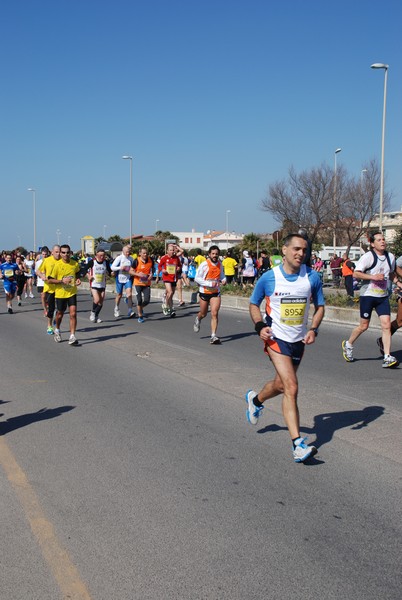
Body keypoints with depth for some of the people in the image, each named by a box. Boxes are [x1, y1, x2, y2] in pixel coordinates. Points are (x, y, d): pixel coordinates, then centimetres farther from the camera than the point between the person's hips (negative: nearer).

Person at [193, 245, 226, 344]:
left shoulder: (220, 264, 3)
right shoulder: (204, 264, -13)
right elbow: (197, 278, -14)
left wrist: (223, 280, -1)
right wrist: (210, 284, -23)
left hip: (216, 293, 2)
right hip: (204, 292, -2)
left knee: (214, 314, -12)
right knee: (203, 314, 14)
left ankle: (213, 336, -13)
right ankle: (198, 320, 51)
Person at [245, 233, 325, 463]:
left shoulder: (312, 277, -5)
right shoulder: (269, 278, -11)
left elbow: (320, 306, 7)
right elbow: (254, 303, 4)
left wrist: (313, 330, -9)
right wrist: (260, 326, -12)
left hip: (299, 339, 4)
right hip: (276, 337, -4)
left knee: (281, 385, 19)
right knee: (291, 387, -17)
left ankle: (255, 400, 53)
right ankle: (298, 445, -15)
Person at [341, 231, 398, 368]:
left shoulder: (390, 257, 9)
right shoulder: (368, 256, -10)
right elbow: (356, 273, -15)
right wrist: (373, 277, -24)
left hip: (383, 296, 5)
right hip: (368, 295, -5)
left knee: (386, 325, -7)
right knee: (364, 326, 5)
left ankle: (387, 357, -7)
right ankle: (348, 344, 31)